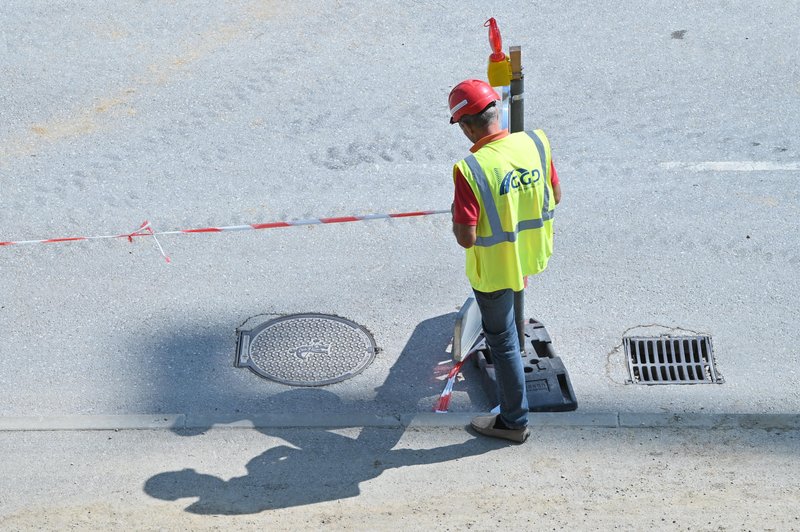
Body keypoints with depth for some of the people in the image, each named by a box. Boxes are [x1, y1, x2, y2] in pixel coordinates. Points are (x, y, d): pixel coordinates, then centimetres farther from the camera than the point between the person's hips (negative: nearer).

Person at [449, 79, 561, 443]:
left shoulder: (470, 170, -31)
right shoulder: (536, 142, -14)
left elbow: (466, 238, -28)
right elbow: (555, 197, 0)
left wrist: (456, 217, -7)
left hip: (494, 269, -6)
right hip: (531, 255, 6)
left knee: (502, 341, 13)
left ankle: (513, 422, 29)